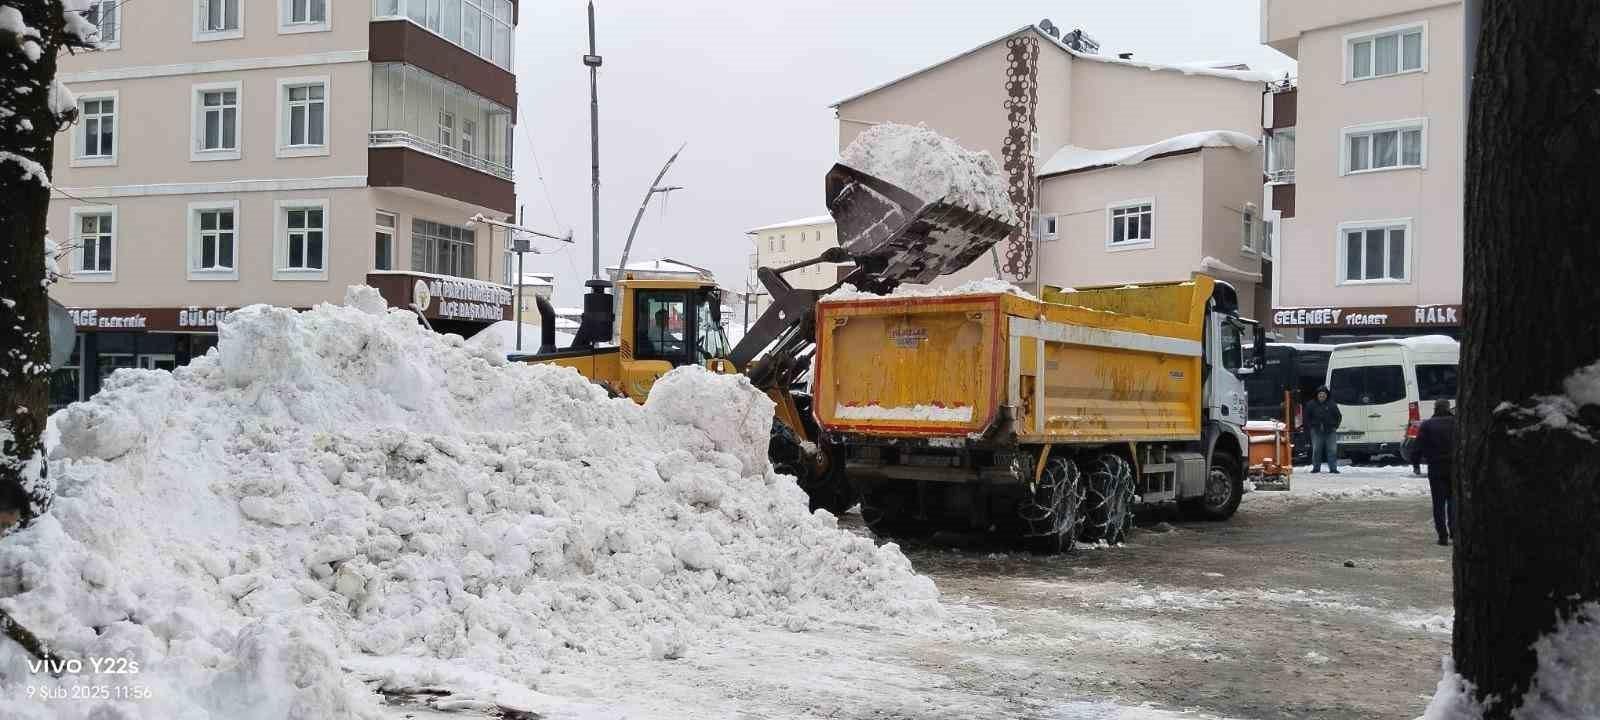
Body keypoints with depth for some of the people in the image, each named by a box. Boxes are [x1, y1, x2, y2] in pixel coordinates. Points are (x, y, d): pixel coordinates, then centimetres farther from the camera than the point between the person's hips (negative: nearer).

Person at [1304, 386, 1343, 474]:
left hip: (1330, 431, 0)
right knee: (1316, 450, 1)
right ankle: (1316, 468, 10)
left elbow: (1339, 416, 14)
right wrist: (1310, 427, 3)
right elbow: (1306, 417, 13)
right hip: (1316, 431, 0)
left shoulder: (1332, 404, 5)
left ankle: (1333, 468, 1)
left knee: (1332, 450, -3)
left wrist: (1335, 426, 5)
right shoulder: (1311, 404, 5)